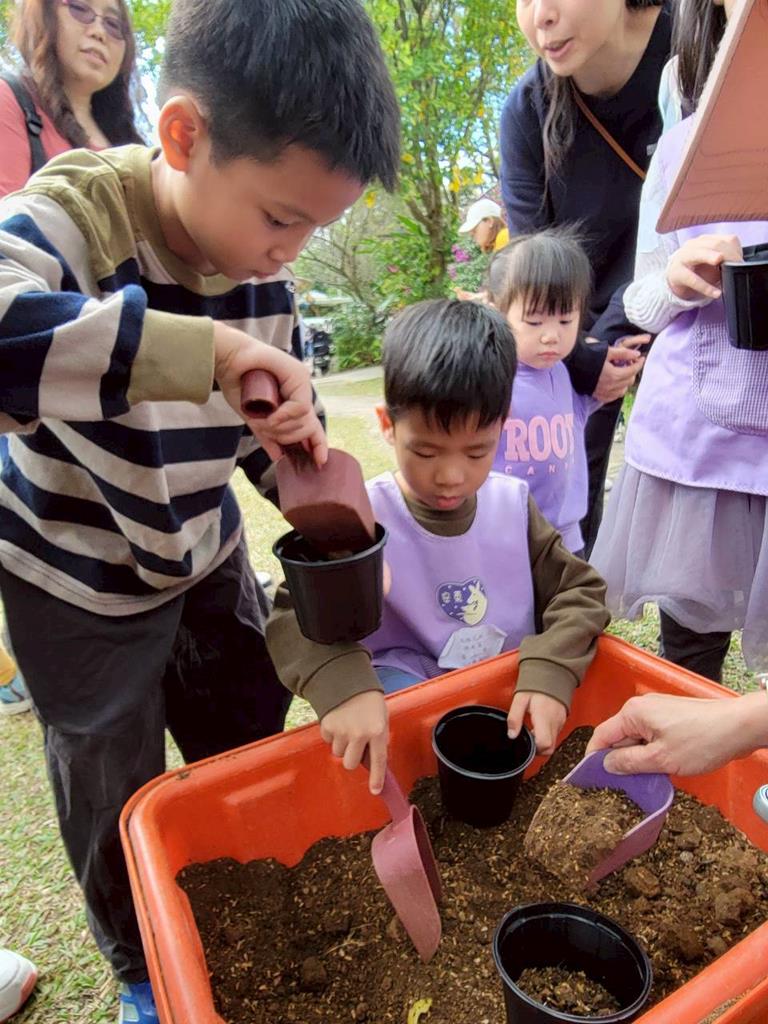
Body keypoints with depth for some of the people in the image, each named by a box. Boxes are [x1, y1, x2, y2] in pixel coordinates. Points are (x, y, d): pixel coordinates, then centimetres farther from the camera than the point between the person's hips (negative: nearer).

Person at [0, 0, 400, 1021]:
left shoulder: (261, 260, -9)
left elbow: (283, 422, 1)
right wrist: (202, 348, -51)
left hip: (204, 553, 5)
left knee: (253, 751, 19)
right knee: (116, 794, 13)